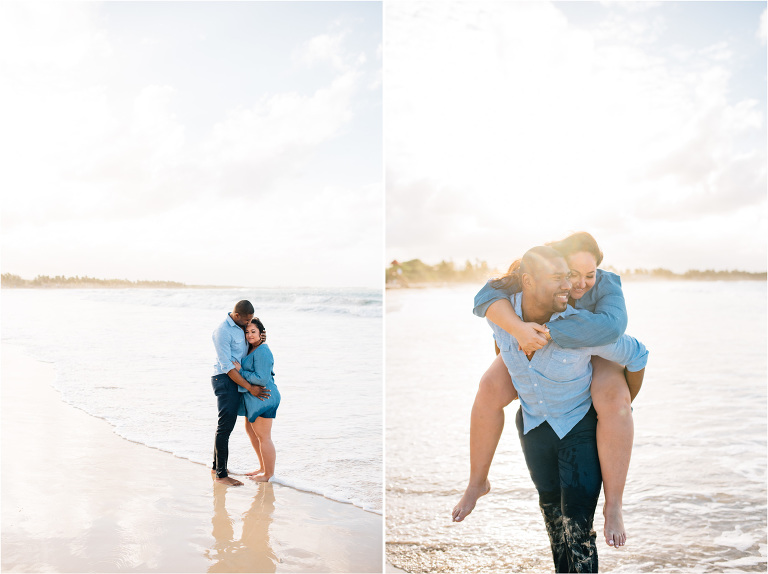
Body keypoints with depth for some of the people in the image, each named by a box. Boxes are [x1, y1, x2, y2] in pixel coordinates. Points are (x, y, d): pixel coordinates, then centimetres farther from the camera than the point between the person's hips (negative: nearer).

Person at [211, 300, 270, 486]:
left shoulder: (240, 326, 10)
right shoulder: (222, 332, -19)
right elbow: (227, 367, -20)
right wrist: (250, 388, -20)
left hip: (237, 380, 9)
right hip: (225, 380, -9)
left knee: (227, 424, 14)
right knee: (225, 425, -7)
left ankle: (216, 467, 25)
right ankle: (221, 474, -2)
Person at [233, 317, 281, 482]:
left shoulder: (262, 352, -20)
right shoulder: (252, 349, 12)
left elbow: (262, 379, -24)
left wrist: (240, 371, -18)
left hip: (263, 399, -11)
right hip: (253, 399, 11)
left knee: (263, 437, -2)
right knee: (250, 430, 21)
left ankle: (269, 474, 11)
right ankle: (263, 467, 33)